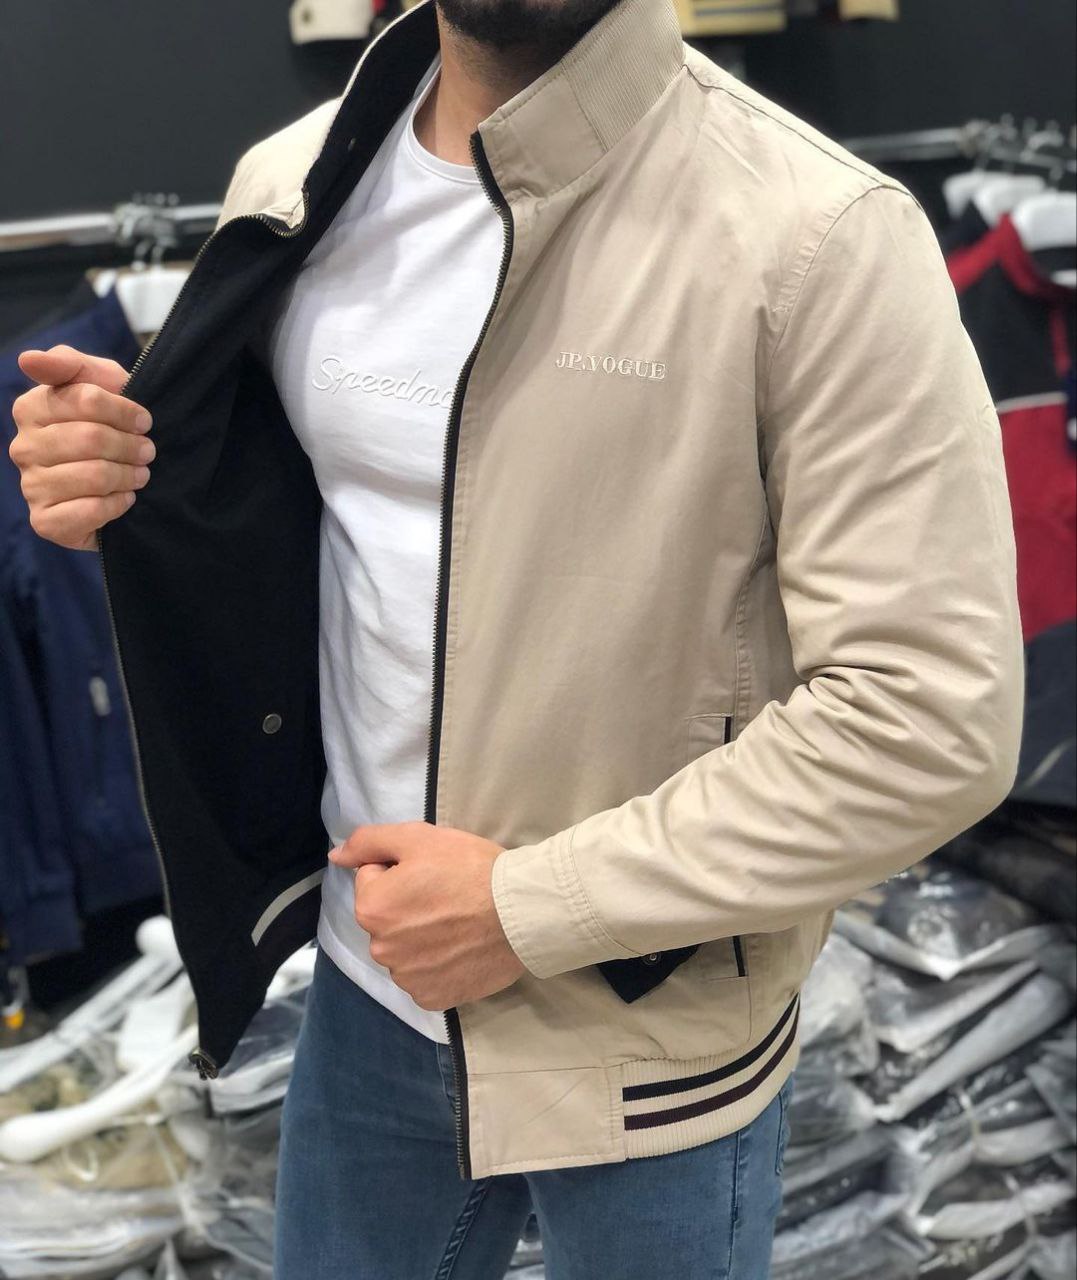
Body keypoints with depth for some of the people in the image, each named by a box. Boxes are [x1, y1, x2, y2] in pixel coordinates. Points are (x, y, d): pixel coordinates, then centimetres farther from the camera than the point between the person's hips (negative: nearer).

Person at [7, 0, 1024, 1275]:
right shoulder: (292, 188, -2)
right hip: (368, 986, 5)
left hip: (648, 1054, -4)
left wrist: (530, 905, -19)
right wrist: (122, 479, -11)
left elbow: (931, 719, -21)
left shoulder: (820, 236, -20)